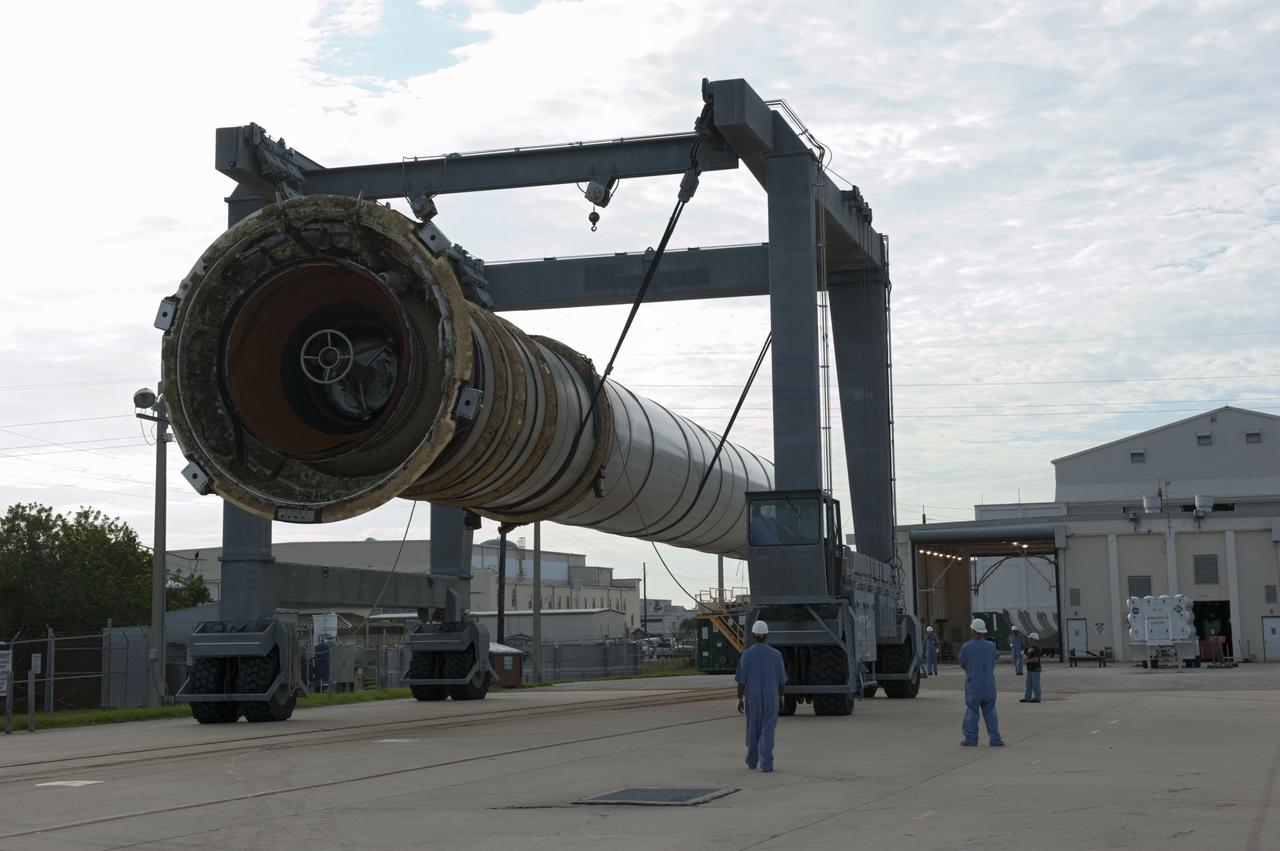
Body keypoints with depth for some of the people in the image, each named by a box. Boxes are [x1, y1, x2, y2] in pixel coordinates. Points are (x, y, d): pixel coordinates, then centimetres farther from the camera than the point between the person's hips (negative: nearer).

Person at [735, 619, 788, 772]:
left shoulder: (746, 654, -6)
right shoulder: (775, 654, -3)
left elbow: (741, 679, -8)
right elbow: (782, 680, 2)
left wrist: (739, 699, -1)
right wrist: (781, 696, 17)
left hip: (752, 697, 0)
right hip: (771, 697, 0)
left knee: (753, 729, 16)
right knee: (767, 731, 0)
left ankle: (752, 760, 29)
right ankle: (766, 764, -10)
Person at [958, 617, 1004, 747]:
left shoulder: (966, 647, -12)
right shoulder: (991, 646, -4)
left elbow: (963, 665, 1)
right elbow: (993, 662, 9)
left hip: (973, 685, -2)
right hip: (989, 684, 2)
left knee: (972, 712, 7)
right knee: (990, 712, 10)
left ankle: (971, 739, 6)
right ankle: (995, 739, 6)